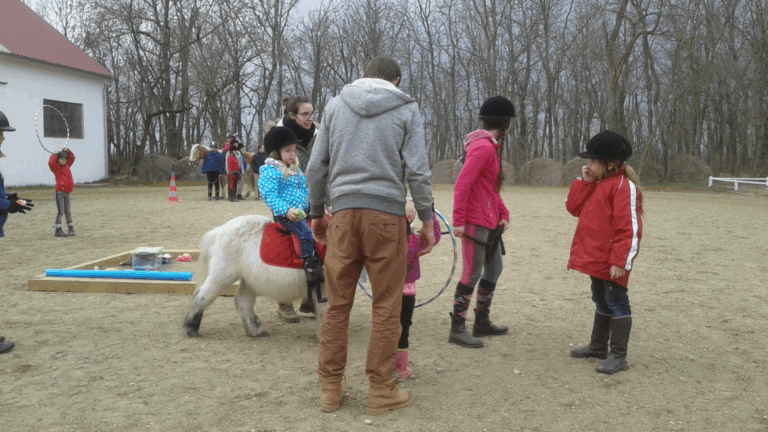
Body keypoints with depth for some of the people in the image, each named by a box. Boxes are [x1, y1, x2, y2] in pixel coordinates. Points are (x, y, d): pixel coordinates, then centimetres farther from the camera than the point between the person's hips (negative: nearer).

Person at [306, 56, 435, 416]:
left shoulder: (335, 105, 13)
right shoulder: (407, 109, 6)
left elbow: (316, 167, 11)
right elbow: (417, 170, -2)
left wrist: (316, 213, 20)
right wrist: (427, 219, 6)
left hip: (343, 212, 3)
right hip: (386, 214, -2)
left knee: (337, 305, 9)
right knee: (386, 308, 5)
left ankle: (329, 389, 17)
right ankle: (381, 391, 12)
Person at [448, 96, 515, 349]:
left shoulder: (492, 148, 16)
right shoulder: (484, 148, -16)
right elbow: (462, 184, -23)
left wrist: (503, 214, 14)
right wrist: (458, 221, -25)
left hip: (490, 223, 11)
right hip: (476, 222, -11)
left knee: (494, 269, 17)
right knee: (472, 274, -7)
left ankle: (482, 323, 27)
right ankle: (457, 329, 1)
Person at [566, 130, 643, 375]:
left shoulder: (624, 186, -16)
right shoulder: (596, 184, 13)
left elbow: (630, 228, -21)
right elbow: (574, 208, 8)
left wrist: (621, 261, -23)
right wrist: (584, 182, -2)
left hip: (610, 261, -9)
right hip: (595, 256, 9)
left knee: (616, 302, -2)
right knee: (601, 301, 20)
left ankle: (618, 356, 5)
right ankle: (598, 346, 33)